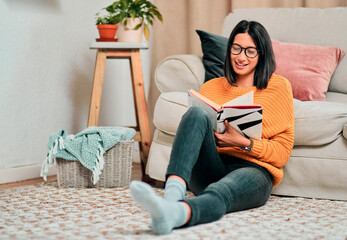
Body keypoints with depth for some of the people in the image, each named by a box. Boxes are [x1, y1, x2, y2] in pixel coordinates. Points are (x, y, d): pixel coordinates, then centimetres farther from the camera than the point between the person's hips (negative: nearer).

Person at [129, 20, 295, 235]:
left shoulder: (279, 87, 13)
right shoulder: (211, 87, 23)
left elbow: (283, 152, 6)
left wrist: (243, 142, -11)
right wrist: (210, 135, -2)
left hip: (253, 170, -3)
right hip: (211, 168, 3)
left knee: (220, 191, -40)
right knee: (197, 113, -27)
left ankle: (174, 213, -74)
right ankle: (174, 191, -53)